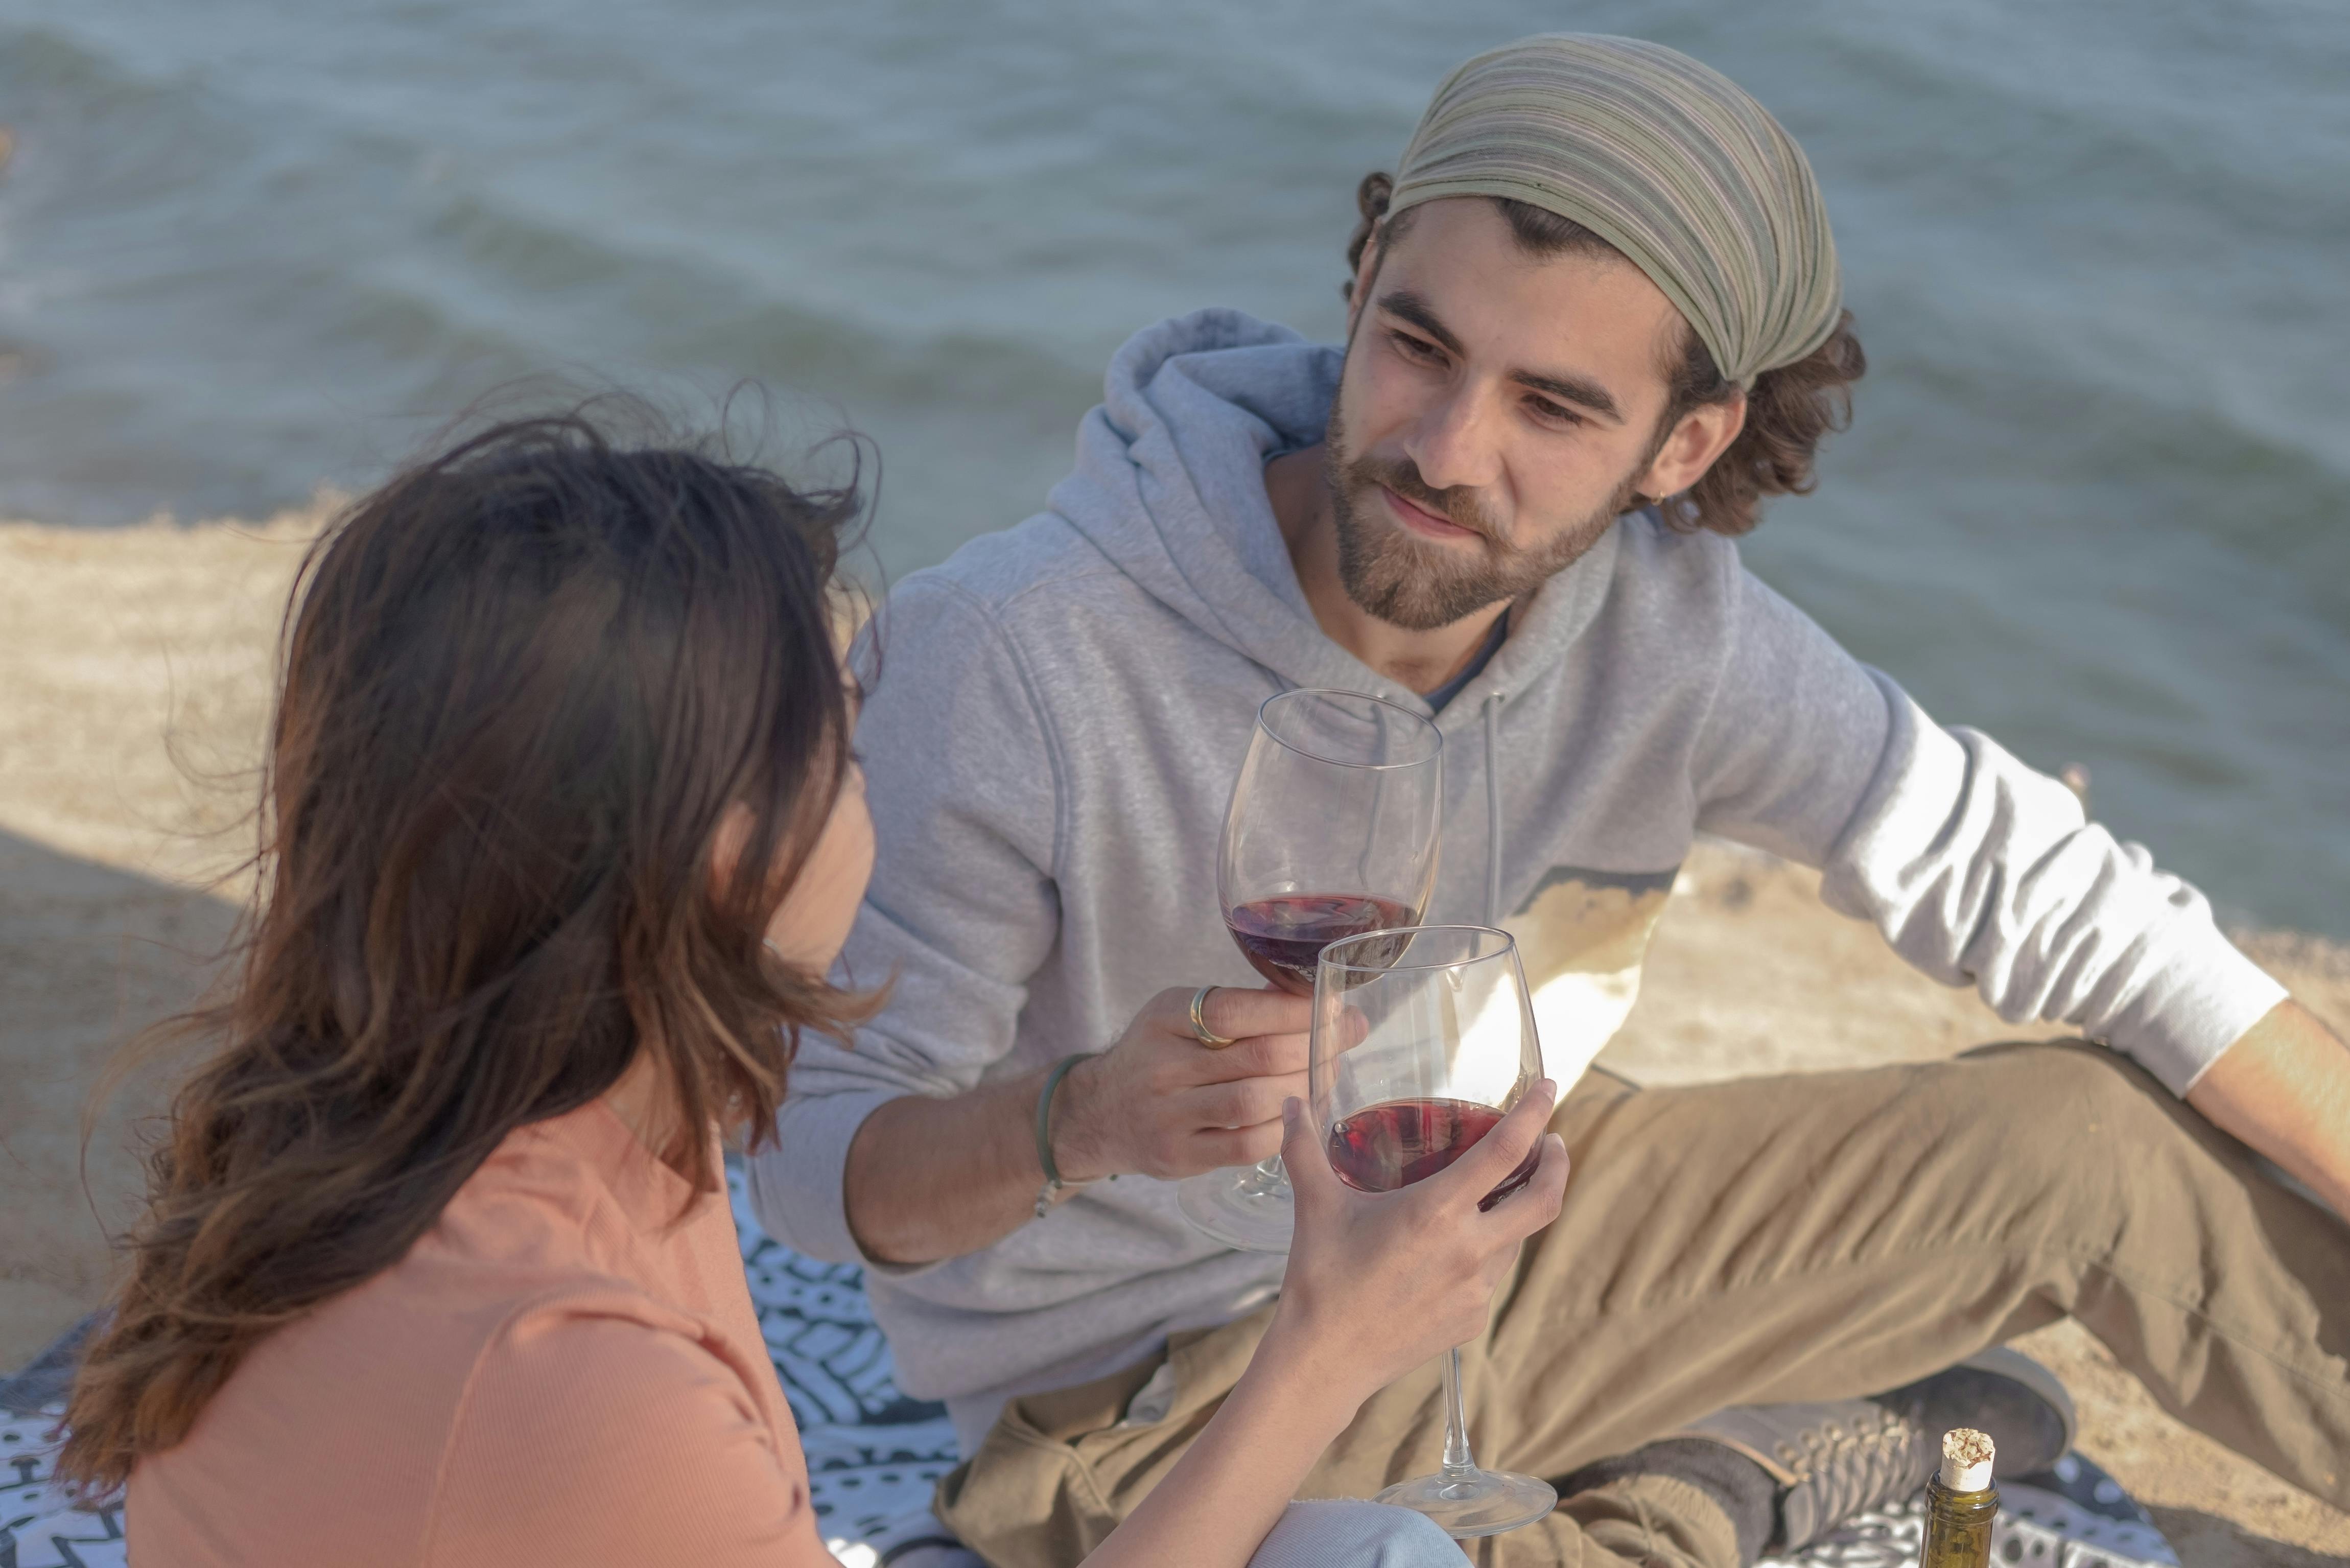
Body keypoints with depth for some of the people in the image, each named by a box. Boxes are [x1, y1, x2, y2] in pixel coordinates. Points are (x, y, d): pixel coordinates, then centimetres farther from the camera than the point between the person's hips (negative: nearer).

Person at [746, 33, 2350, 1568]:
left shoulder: (1662, 619, -16)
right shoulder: (1002, 657, -28)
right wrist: (1079, 1123, -44)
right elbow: (820, 1156, -23)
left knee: (2091, 1141, 0)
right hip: (1157, 1392, -4)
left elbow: (2050, 893, -5)